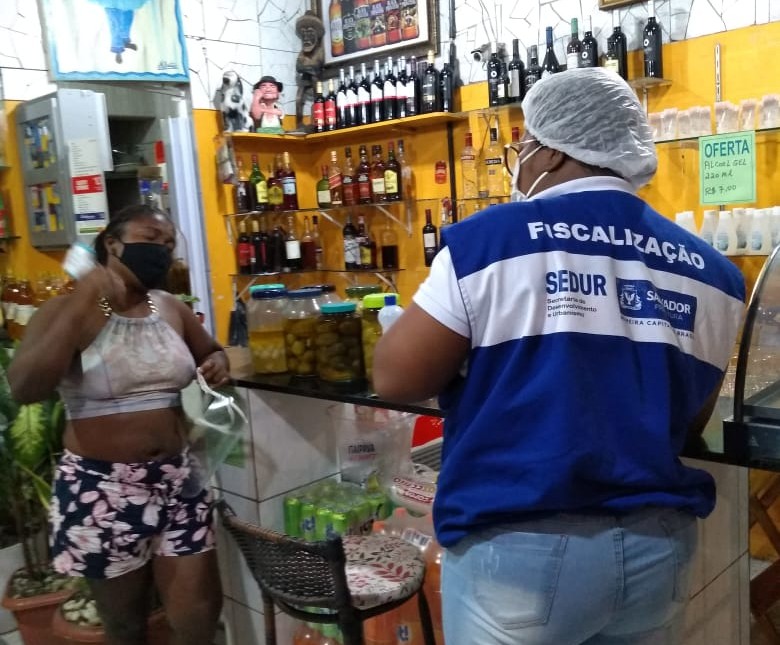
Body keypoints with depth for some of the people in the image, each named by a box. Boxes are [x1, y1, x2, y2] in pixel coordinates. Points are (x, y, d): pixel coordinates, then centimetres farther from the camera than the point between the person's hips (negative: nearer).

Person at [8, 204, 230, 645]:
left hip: (176, 478, 4)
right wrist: (82, 306, -26)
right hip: (102, 486, -3)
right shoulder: (66, 310, -9)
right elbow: (24, 389, -25)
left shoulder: (172, 309, 4)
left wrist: (218, 364, -3)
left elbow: (212, 350, 22)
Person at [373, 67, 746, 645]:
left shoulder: (491, 237, -12)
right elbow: (693, 420, 13)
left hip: (520, 545, -4)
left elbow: (395, 378, -7)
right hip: (659, 542, 5)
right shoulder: (712, 270, 2)